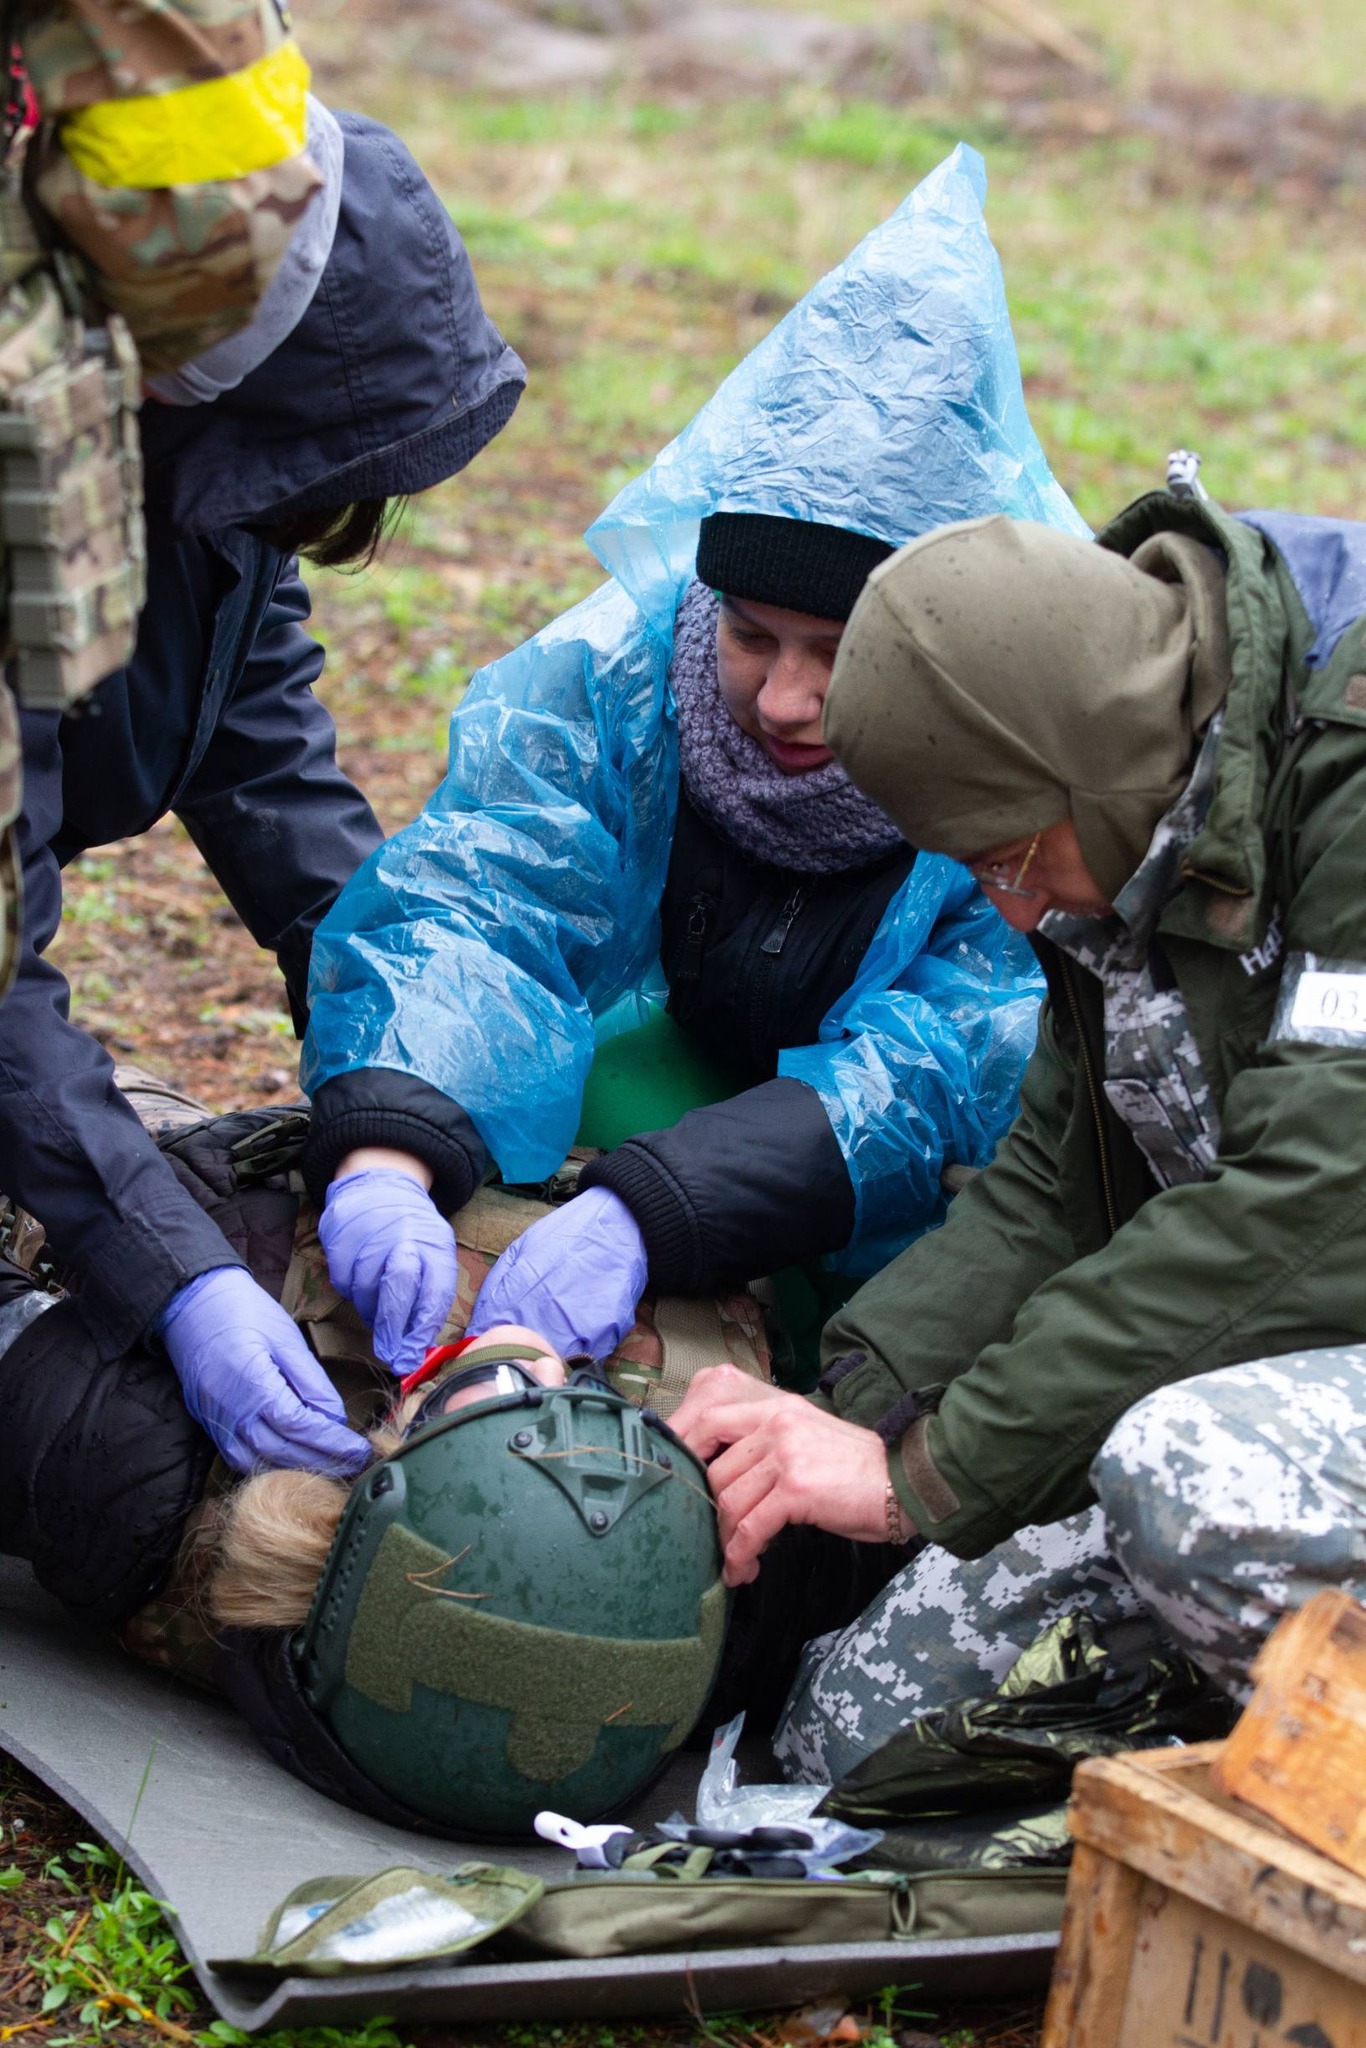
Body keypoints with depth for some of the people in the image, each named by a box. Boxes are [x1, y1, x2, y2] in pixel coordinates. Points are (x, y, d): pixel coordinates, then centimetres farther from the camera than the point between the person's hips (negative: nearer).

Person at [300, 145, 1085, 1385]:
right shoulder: (626, 667, -21)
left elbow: (953, 1065, -38)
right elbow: (462, 893, -29)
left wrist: (644, 1214, -52)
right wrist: (384, 1148, -51)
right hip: (721, 1070, 4)